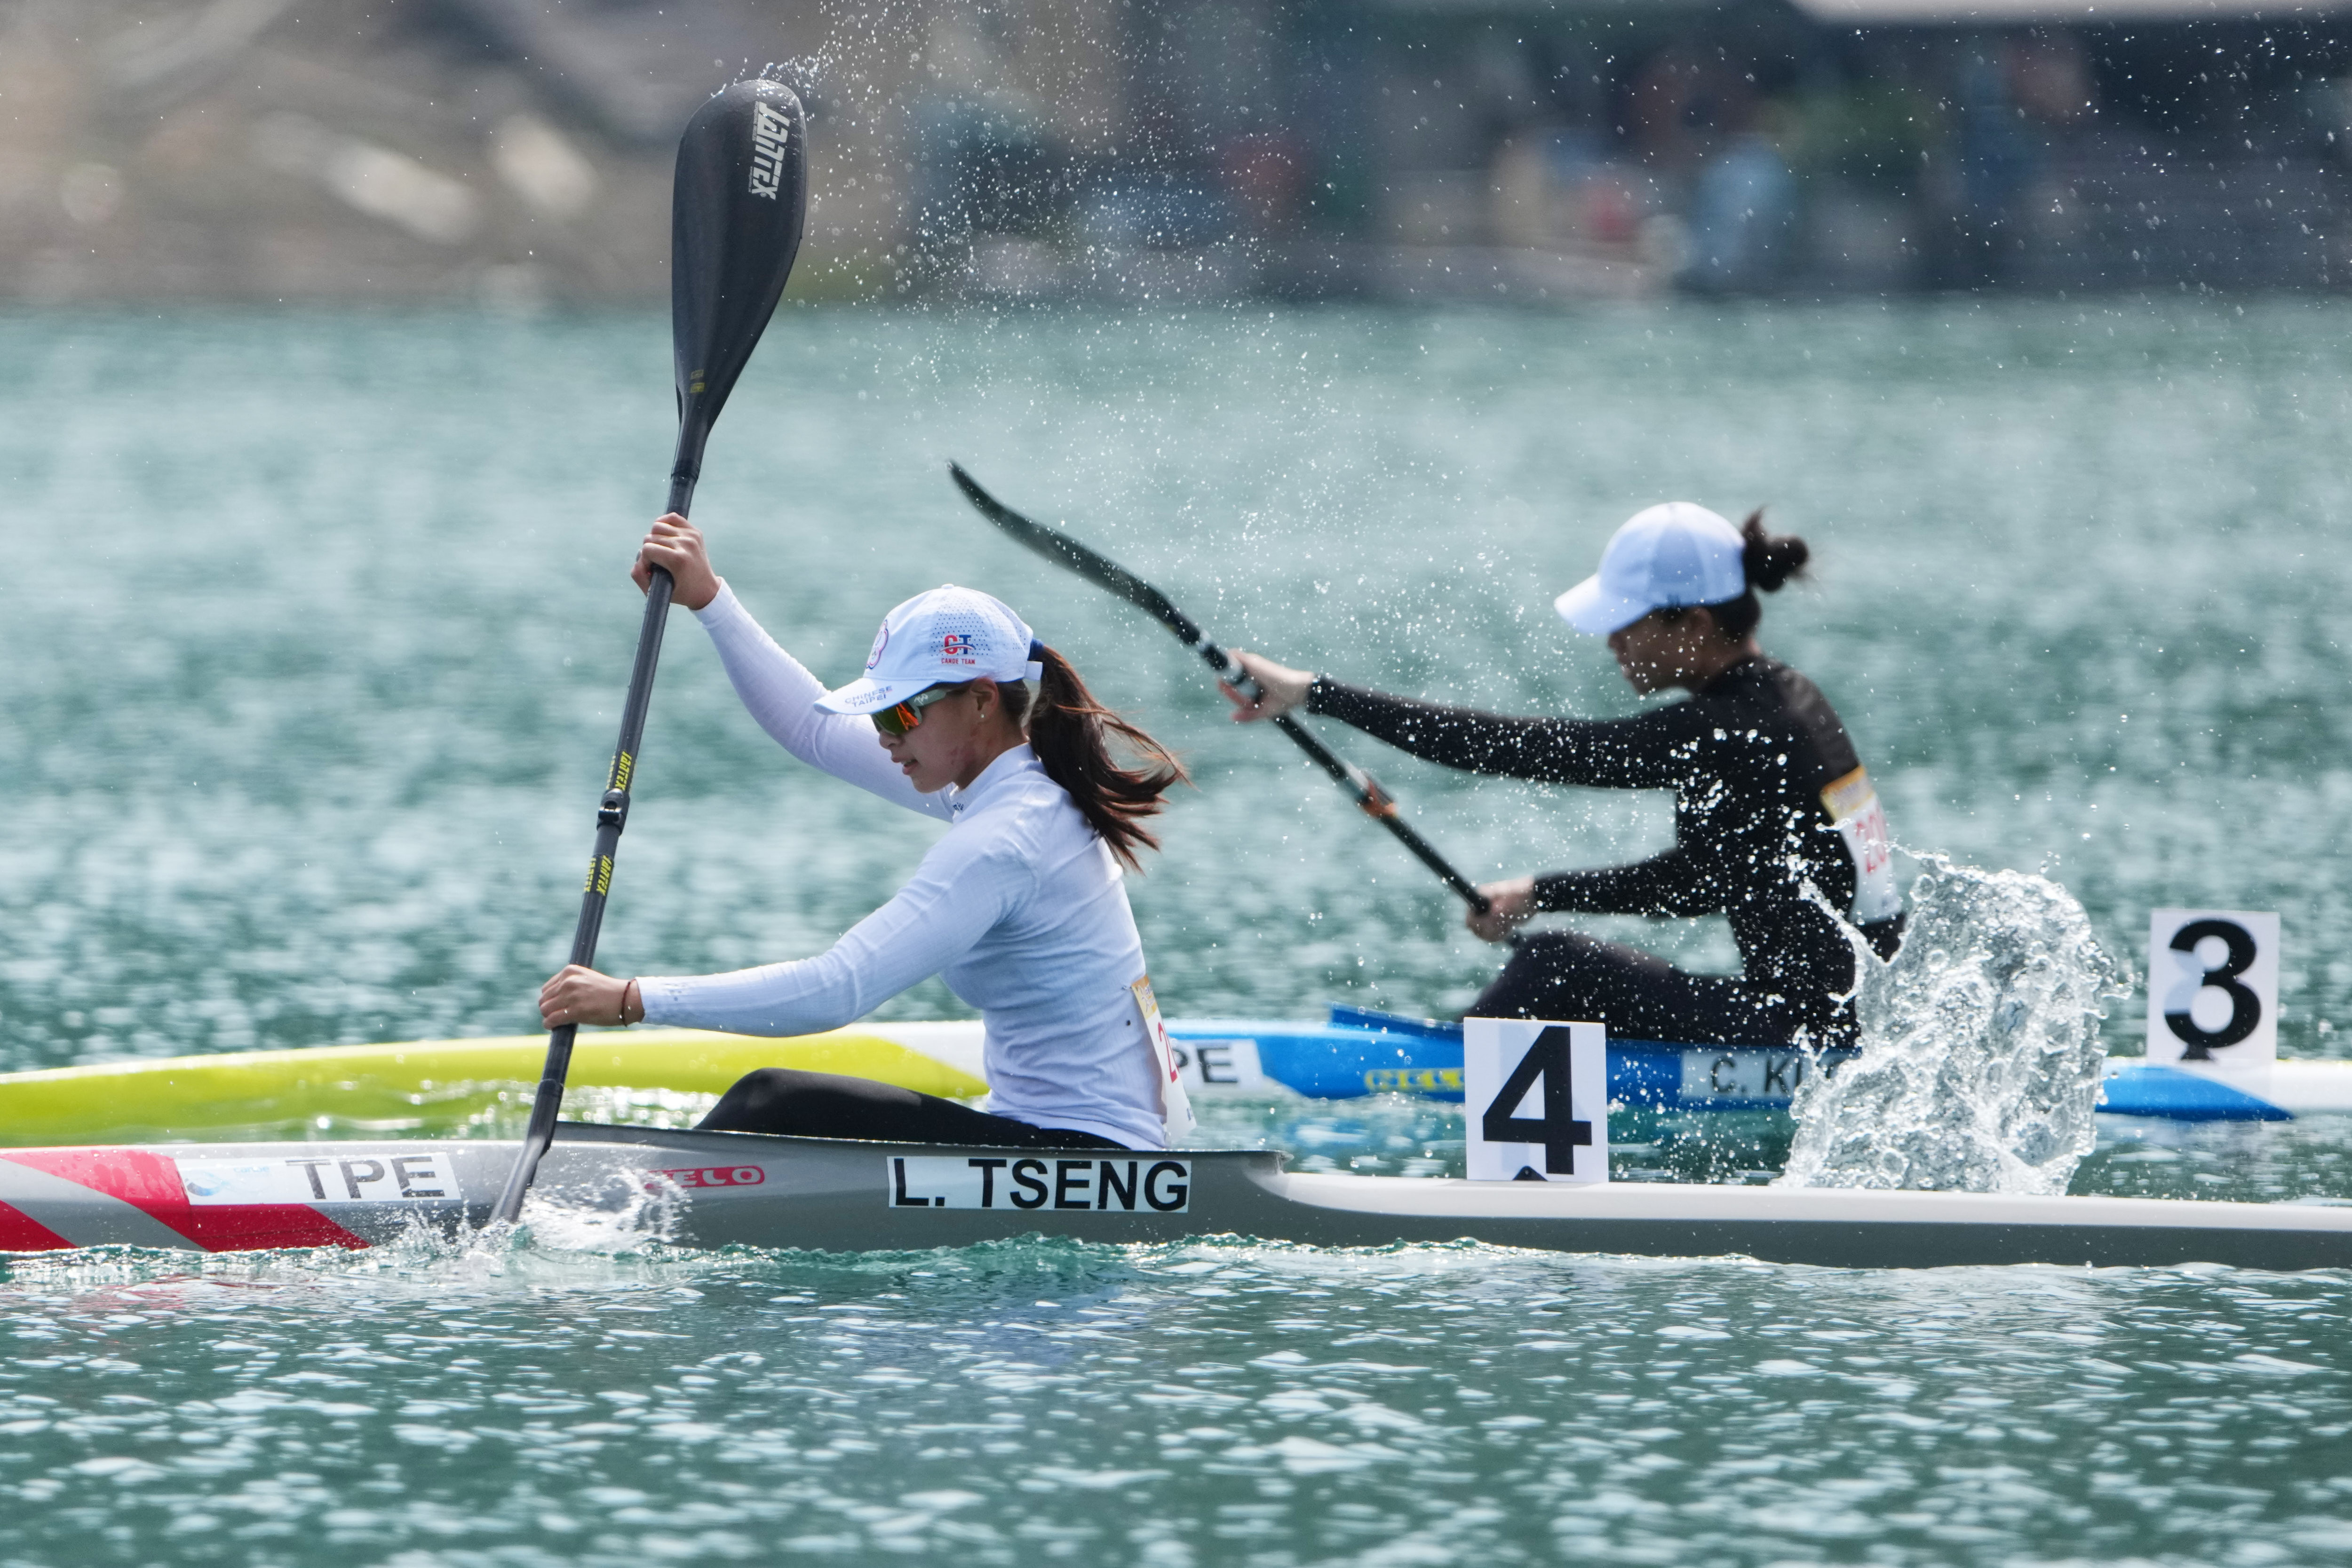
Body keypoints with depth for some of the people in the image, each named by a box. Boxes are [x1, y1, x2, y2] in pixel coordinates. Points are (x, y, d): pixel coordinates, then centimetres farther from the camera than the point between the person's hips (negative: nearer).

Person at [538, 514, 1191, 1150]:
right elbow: (815, 726, 19)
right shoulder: (1029, 785, 8)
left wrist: (636, 1000, -25)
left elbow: (839, 989, -28)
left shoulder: (1002, 844, -20)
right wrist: (707, 598, 15)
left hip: (1084, 1158, -10)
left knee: (779, 1105, -13)